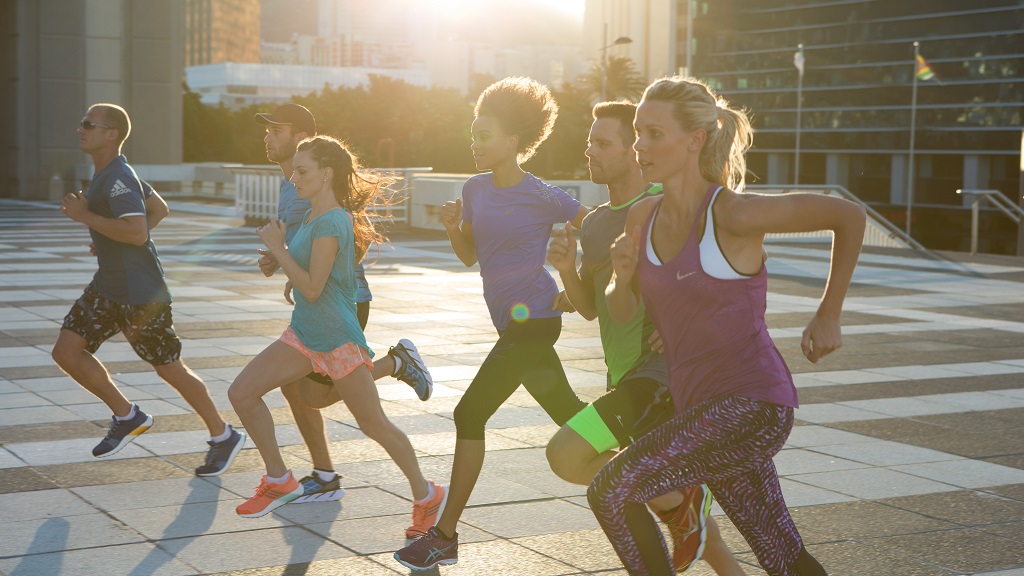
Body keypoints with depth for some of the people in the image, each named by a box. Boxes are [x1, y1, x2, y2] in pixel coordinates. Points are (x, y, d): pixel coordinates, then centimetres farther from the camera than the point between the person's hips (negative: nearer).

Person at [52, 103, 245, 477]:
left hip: (139, 292, -10)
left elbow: (137, 232, -32)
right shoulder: (106, 174, 13)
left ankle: (223, 437, 18)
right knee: (66, 351, 0)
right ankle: (127, 417, 13)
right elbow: (159, 209, 23)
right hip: (107, 287, 10)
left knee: (170, 368, 1)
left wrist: (85, 216, -23)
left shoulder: (117, 179, -19)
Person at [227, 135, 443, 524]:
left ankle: (426, 494, 16)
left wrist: (277, 248, -15)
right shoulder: (312, 216, 10)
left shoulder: (330, 223, -19)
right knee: (242, 393, -2)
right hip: (303, 334, 9)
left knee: (373, 424, -2)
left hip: (337, 338, -9)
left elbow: (312, 288, -22)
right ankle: (279, 481, 10)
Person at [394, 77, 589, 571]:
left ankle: (445, 536, -2)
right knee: (568, 413, 16)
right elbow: (469, 255, 15)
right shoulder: (475, 189, 7)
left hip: (533, 320, -8)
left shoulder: (542, 197, -12)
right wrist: (452, 228, -4)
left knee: (470, 414, -9)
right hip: (512, 321, 8)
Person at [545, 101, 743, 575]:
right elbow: (588, 307, 14)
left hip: (663, 372, -8)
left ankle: (679, 503, -4)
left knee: (566, 455, -21)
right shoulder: (594, 223, 12)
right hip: (626, 376, 8)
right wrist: (566, 267, -5)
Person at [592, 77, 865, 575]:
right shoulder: (643, 216, 4)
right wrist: (622, 276, -9)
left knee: (611, 491, -16)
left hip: (751, 403, -7)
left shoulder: (731, 215, -15)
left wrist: (828, 318, 0)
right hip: (701, 406, 7)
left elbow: (849, 216, -6)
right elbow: (620, 312, 14)